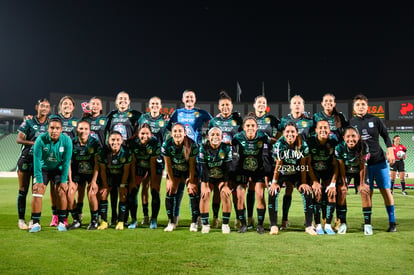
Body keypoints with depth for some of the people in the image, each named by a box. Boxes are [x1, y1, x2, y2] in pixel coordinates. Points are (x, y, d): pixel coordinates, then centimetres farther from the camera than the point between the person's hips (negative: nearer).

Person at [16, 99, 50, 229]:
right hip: (26, 158, -2)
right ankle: (21, 219, 8)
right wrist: (35, 142, -20)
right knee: (23, 190, 1)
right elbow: (19, 139, -5)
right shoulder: (29, 122, 1)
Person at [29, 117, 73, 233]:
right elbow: (37, 160, -16)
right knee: (37, 192, -12)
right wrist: (39, 180, -18)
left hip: (59, 169, 0)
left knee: (62, 192, -12)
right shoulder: (40, 140, -22)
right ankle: (36, 223, -3)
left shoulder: (66, 140, -20)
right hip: (43, 168, 0)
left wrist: (63, 180, -14)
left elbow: (66, 162, -13)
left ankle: (61, 222, 0)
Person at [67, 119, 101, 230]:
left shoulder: (95, 142, -15)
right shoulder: (72, 142, -11)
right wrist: (70, 181, -11)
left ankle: (94, 220, 0)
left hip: (92, 173, -2)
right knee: (69, 193, -13)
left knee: (91, 194, -21)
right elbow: (68, 163, -6)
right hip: (77, 172, 3)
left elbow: (97, 163, -13)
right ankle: (77, 220, 7)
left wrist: (94, 181, -18)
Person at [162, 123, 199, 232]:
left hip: (189, 171, -1)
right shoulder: (166, 144, -22)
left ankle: (194, 222, 1)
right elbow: (168, 164, -11)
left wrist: (191, 181, -13)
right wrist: (171, 180, -6)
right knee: (170, 193, -6)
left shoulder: (192, 145, -26)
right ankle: (171, 222, 6)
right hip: (174, 171, 1)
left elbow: (192, 164, -17)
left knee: (193, 192, -9)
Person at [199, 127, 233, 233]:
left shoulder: (226, 148, -15)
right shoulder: (203, 148, -15)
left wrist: (226, 185, -19)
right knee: (204, 196, -16)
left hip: (222, 177, 0)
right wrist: (205, 186, -19)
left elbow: (227, 168, -15)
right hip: (208, 178, 0)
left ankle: (225, 224, -7)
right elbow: (204, 168, -16)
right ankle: (205, 224, -4)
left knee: (225, 195, -18)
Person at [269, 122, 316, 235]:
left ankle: (309, 226, -3)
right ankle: (273, 225, -13)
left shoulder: (303, 145, -16)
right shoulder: (279, 145, -19)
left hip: (296, 174, 1)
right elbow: (278, 165, -13)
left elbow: (303, 165, -9)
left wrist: (304, 182, -9)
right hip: (282, 174, -1)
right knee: (272, 193, -22)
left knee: (307, 192, -16)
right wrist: (274, 182, -12)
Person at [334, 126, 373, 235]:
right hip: (345, 172, 0)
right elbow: (341, 167, -18)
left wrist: (362, 183, -13)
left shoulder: (363, 147, -30)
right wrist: (343, 184, -12)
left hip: (359, 171, 0)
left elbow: (362, 167, -19)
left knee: (365, 191, -14)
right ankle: (342, 223, -2)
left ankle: (367, 224, -6)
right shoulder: (340, 148, -30)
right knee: (341, 191, -13)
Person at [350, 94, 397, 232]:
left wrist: (390, 151, -1)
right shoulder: (351, 123, 3)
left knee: (386, 191, 1)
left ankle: (392, 222, 11)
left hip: (379, 161, 0)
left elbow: (386, 136, 10)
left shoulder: (375, 120, 3)